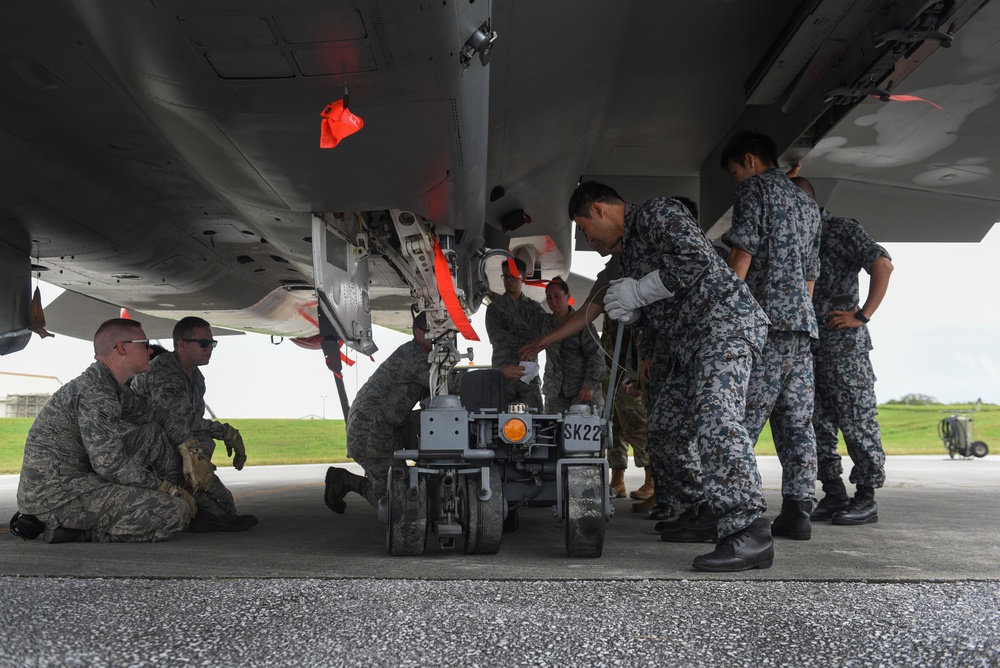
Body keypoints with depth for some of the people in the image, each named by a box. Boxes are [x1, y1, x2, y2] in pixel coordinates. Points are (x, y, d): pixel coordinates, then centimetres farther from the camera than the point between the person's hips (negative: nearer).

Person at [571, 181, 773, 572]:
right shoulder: (628, 248, 25)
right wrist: (630, 311, 8)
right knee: (665, 431, 9)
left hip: (721, 322, -11)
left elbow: (696, 258, -20)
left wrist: (638, 292, -12)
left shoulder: (658, 213, -3)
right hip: (682, 342, 11)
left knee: (714, 419, -26)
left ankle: (750, 533, -32)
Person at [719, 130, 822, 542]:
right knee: (796, 420, 5)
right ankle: (797, 512, 3)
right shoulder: (807, 204, 27)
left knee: (742, 420, -9)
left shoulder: (755, 187, 3)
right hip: (803, 322, 8)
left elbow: (742, 252, -9)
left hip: (765, 315, -8)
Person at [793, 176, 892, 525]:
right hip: (807, 344, 8)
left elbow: (882, 265, -14)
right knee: (817, 422, 7)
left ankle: (866, 499, 1)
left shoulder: (843, 230, -2)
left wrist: (862, 316, -17)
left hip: (844, 341, -8)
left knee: (856, 419, -4)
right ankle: (834, 494, 14)